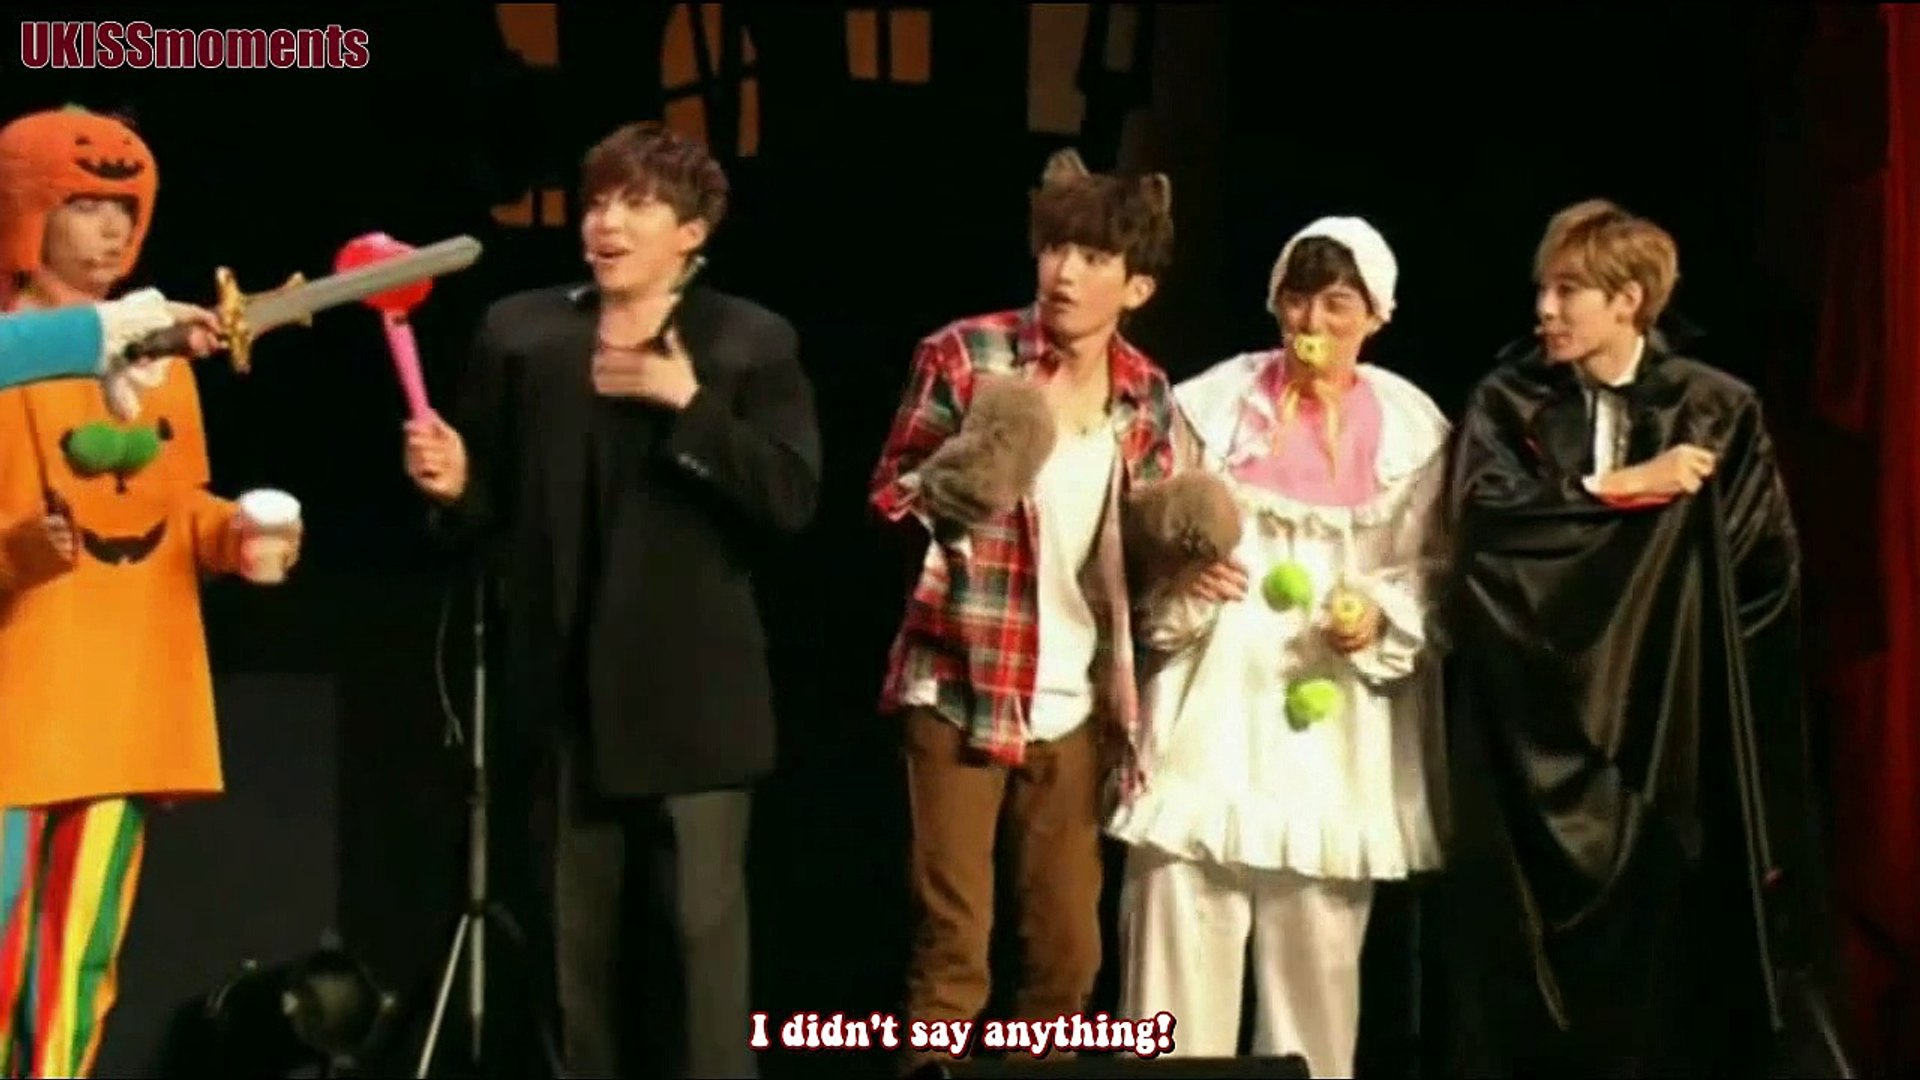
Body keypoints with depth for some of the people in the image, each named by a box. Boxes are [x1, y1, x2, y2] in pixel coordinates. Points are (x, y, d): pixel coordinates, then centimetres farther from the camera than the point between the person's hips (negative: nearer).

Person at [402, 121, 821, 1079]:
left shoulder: (752, 342, 2)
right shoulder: (519, 333, 9)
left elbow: (794, 496, -10)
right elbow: (492, 502, 10)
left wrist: (690, 403, -17)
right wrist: (454, 482, -12)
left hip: (689, 690, -3)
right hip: (568, 685, 3)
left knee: (703, 922, -4)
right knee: (576, 934, 9)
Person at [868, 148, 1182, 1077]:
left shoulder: (1146, 395, 5)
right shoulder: (964, 353, -7)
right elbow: (887, 495, -2)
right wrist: (953, 490, -23)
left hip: (1074, 705, 4)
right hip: (959, 691, -4)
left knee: (1068, 950, 8)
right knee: (951, 949, -5)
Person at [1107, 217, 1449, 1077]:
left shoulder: (1411, 427, 5)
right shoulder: (1212, 402, 3)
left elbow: (1429, 571, 8)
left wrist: (1379, 618, -11)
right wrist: (1182, 575, -14)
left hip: (1334, 718, 1)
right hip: (1215, 700, -1)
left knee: (1320, 942, 3)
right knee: (1182, 933, -6)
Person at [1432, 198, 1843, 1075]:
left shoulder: (1717, 409, 3)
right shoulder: (1508, 402, 5)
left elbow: (1766, 561, 1)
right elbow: (1483, 516, -12)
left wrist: (1672, 610, -6)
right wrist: (1624, 487, -12)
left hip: (1668, 722, 0)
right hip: (1535, 728, 0)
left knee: (1658, 954, 0)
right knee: (1525, 955, -2)